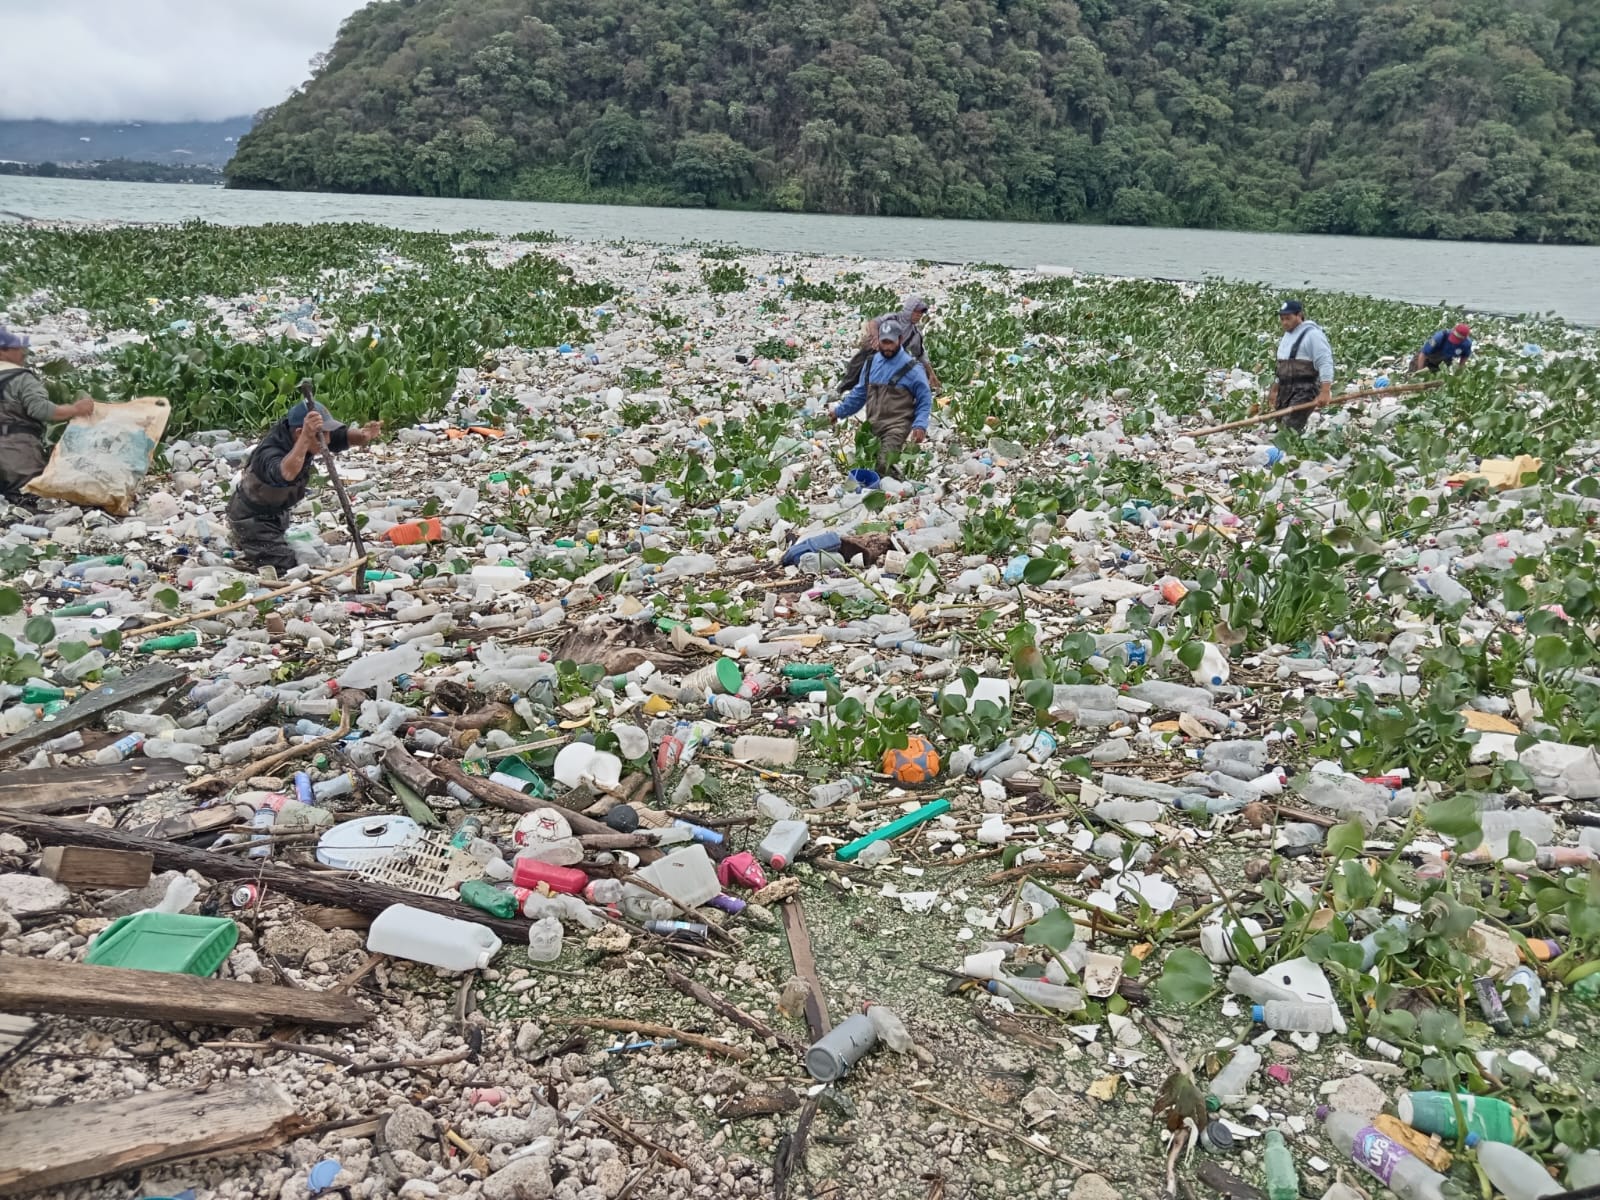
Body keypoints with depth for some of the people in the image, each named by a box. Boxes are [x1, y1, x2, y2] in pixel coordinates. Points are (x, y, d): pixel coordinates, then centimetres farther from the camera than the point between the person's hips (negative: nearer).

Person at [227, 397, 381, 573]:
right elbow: (285, 474, -61)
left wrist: (363, 435, -42)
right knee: (285, 570, -12)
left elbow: (342, 436, -19)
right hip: (252, 520, -8)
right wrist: (306, 438, -71)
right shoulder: (270, 452, -40)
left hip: (277, 514, 8)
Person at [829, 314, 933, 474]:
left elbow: (925, 401, -2)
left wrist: (920, 425, -16)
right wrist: (839, 411, 16)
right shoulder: (872, 362, 9)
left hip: (896, 427, -6)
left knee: (881, 467, -26)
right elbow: (859, 393, 20)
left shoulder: (912, 369, -6)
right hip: (872, 425, 6)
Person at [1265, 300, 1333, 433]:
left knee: (1289, 430, -19)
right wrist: (1274, 390, 28)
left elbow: (1325, 363, -18)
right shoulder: (1287, 335, 18)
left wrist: (1325, 392, -27)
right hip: (1286, 391, 9)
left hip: (1304, 391, -9)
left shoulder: (1312, 334, -11)